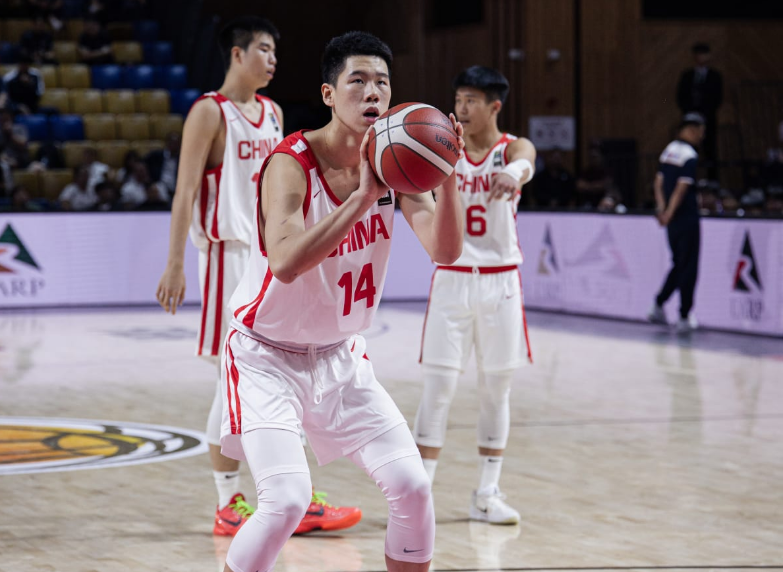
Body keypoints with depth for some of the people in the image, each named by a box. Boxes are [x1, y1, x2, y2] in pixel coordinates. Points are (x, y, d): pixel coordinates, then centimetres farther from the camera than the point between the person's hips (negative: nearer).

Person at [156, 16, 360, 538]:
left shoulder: (274, 113, 14)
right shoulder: (210, 112, -8)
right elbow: (186, 191, -13)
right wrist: (176, 264, -19)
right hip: (230, 254, -8)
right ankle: (229, 504, 3)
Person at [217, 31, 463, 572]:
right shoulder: (291, 164, -22)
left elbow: (445, 250, -17)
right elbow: (286, 264, -39)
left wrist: (447, 176, -33)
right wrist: (363, 196, -43)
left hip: (340, 357, 6)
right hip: (268, 358, -6)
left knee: (413, 487, -2)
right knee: (287, 500, -21)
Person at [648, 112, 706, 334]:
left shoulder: (668, 150, 11)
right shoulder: (690, 156, -15)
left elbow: (659, 183, 11)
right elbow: (681, 189, -21)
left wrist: (661, 208, 5)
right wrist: (669, 214, -16)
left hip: (672, 221, 8)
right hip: (687, 218, -8)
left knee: (679, 264, 19)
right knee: (688, 268, -1)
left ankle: (658, 307, 16)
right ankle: (684, 318, 2)